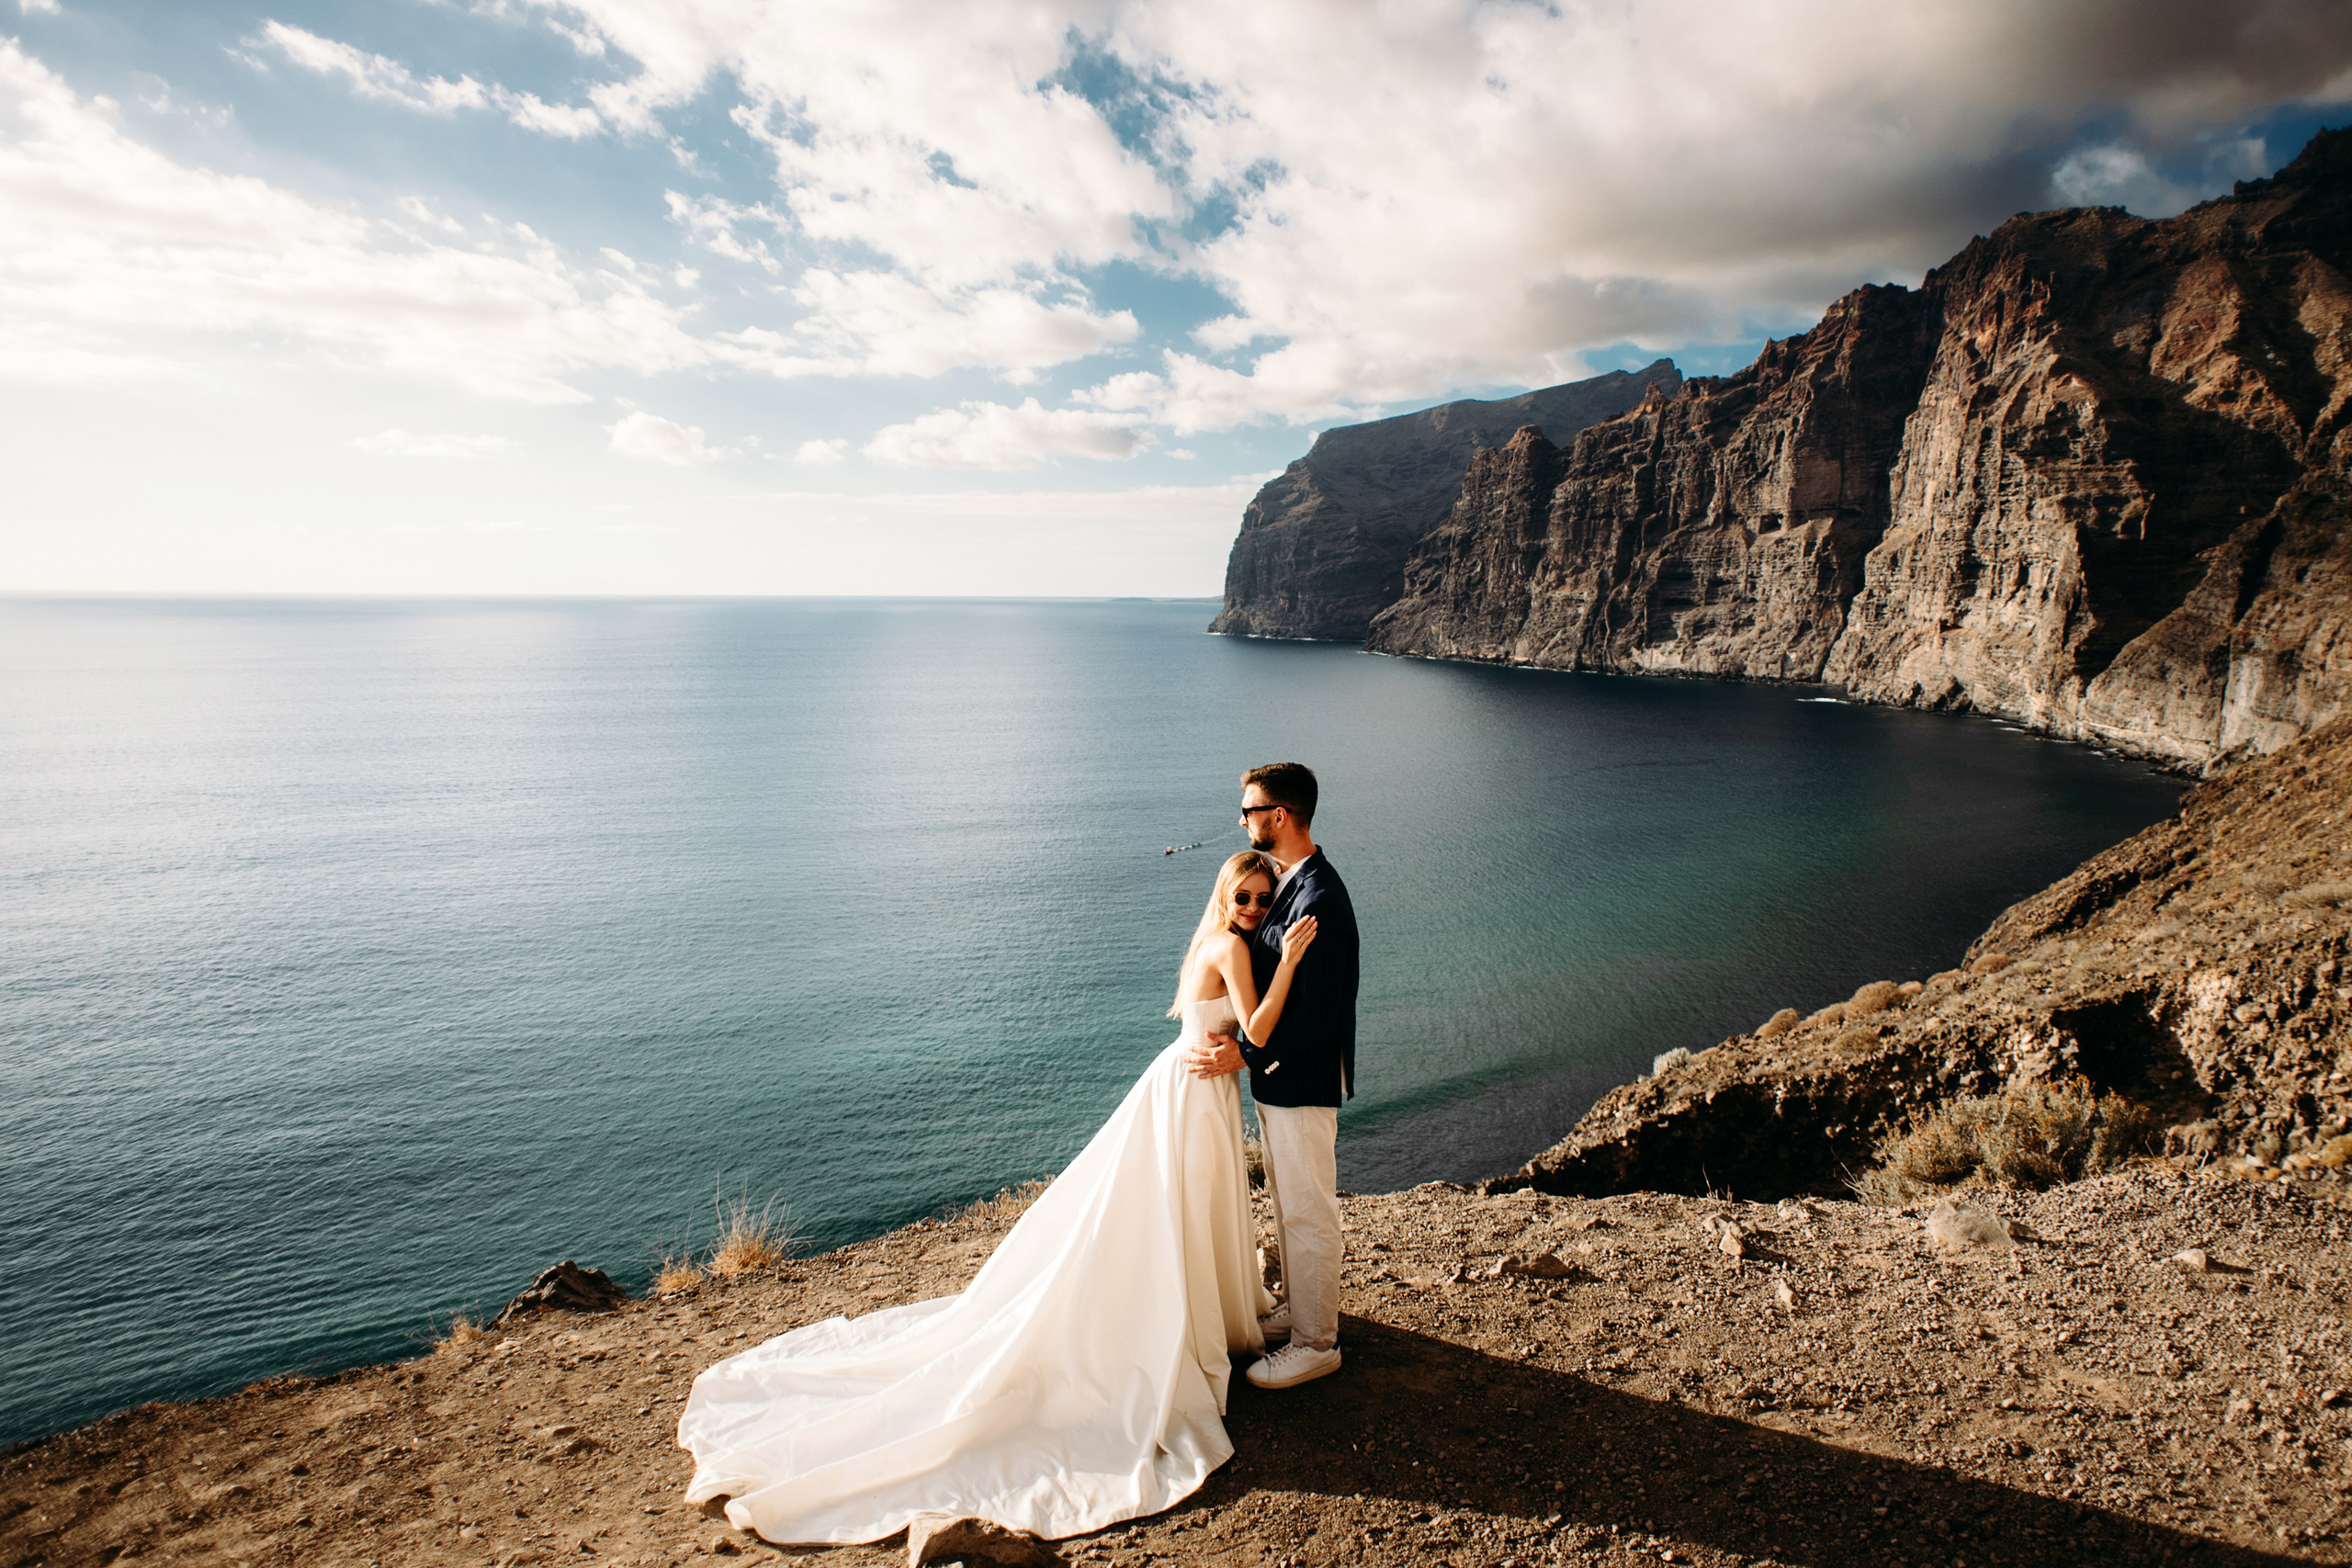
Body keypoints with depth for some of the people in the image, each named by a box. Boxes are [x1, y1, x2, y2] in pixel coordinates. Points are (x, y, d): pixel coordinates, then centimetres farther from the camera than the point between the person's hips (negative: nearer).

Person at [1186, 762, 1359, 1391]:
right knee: (1285, 1203, 23)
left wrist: (1244, 1054, -19)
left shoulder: (1318, 898, -26)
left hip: (1303, 1081, -10)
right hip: (1279, 1075, 10)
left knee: (1308, 1212, 5)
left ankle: (1316, 1342, 20)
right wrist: (1233, 1030, 0)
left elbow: (1317, 1013, -26)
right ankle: (1297, 1307, 40)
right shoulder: (1288, 881, 7)